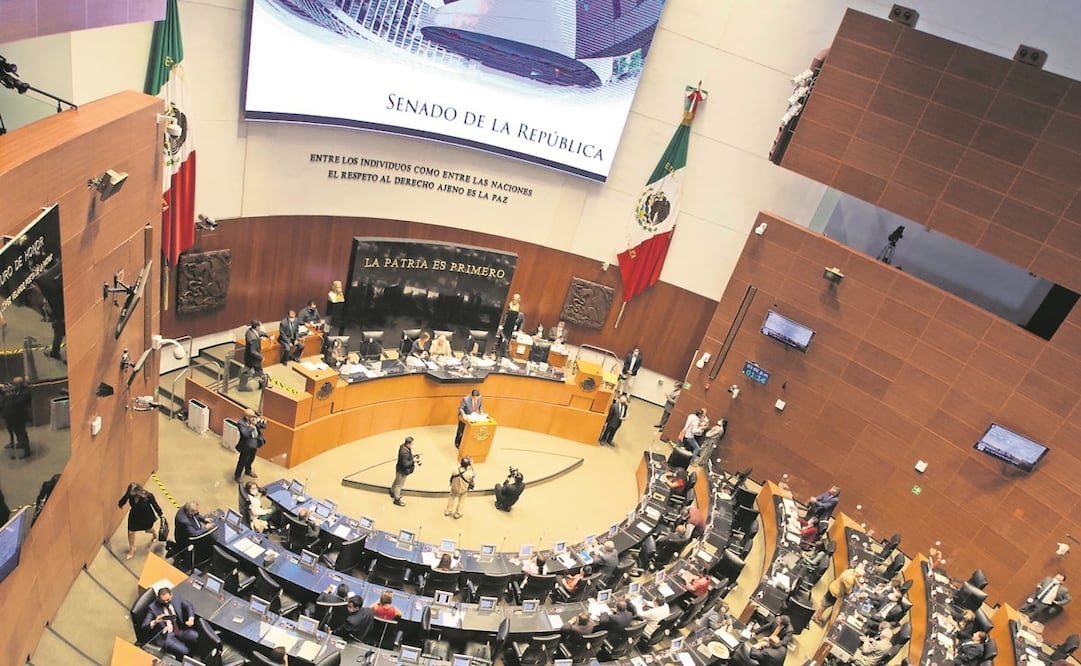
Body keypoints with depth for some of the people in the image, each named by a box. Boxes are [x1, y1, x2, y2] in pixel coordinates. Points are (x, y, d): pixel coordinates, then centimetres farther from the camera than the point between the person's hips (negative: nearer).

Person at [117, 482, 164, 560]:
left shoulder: (148, 496, -37)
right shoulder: (130, 494, -27)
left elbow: (155, 504, -19)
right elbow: (125, 498, -3)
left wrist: (160, 514, -4)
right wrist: (120, 504, 19)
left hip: (146, 516, -2)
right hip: (134, 515, 3)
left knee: (148, 529, 25)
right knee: (130, 532, 11)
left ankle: (155, 535, 63)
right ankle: (131, 549, 39)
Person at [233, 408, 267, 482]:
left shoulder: (255, 419, -6)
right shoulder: (241, 423, -25)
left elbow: (264, 426, -6)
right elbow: (245, 434, -37)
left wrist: (259, 422, -24)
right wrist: (251, 426, -36)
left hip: (254, 444, 7)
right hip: (246, 446, -7)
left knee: (251, 459, 27)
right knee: (242, 461, 7)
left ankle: (248, 471, 51)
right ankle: (237, 476, 27)